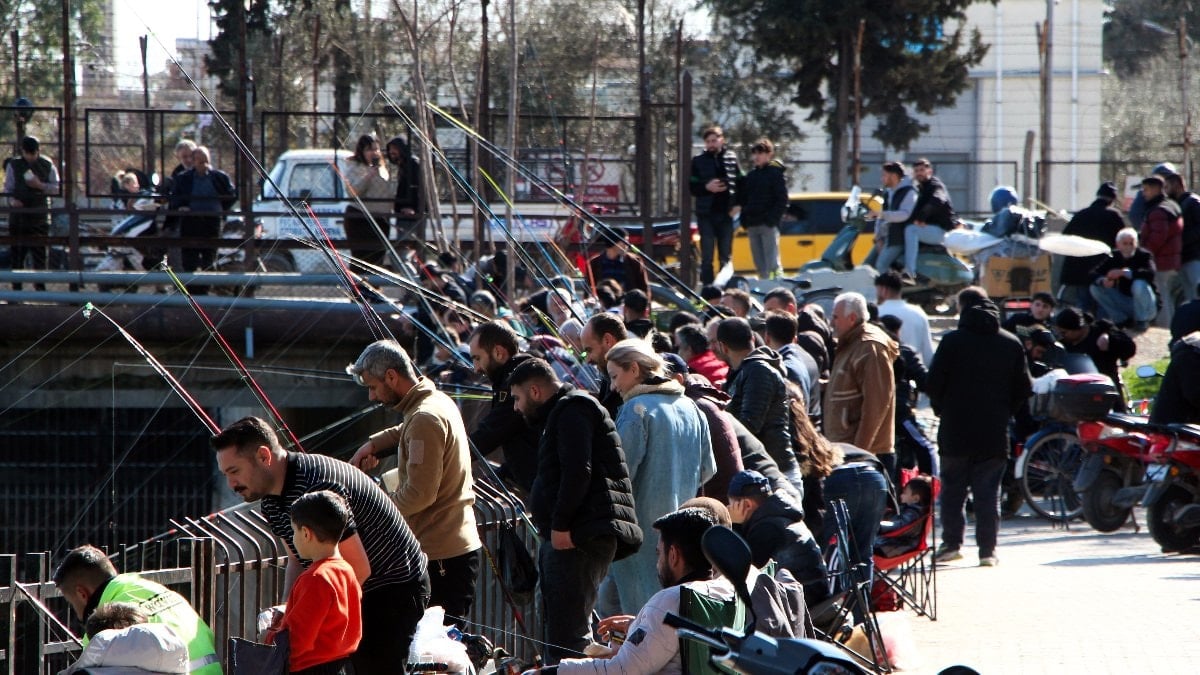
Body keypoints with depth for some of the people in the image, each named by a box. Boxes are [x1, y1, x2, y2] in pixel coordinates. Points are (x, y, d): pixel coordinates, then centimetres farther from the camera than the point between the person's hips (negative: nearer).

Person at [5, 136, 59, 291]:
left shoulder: (48, 166, 3)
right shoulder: (13, 165, 3)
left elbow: (56, 188, 4)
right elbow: (8, 187, 5)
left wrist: (41, 186, -14)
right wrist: (12, 200, -15)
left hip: (40, 215, 0)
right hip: (18, 213, 0)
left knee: (39, 252, 0)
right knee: (17, 250, 2)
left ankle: (40, 286, 6)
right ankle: (16, 287, 8)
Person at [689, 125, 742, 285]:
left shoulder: (731, 158, 4)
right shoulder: (698, 161, 3)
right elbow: (691, 187, 3)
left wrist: (736, 204, -7)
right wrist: (706, 187, -15)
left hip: (726, 213, 1)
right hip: (706, 213, -1)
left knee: (726, 257, 8)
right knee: (707, 256, -3)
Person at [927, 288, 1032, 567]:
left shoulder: (952, 341, -5)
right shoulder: (1011, 343, 5)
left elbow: (933, 384, -7)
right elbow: (1024, 389, 7)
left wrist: (942, 408, 10)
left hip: (956, 430, -2)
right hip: (995, 434, 2)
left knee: (953, 488, 8)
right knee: (988, 491, 5)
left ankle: (952, 542, 2)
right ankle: (987, 549, 0)